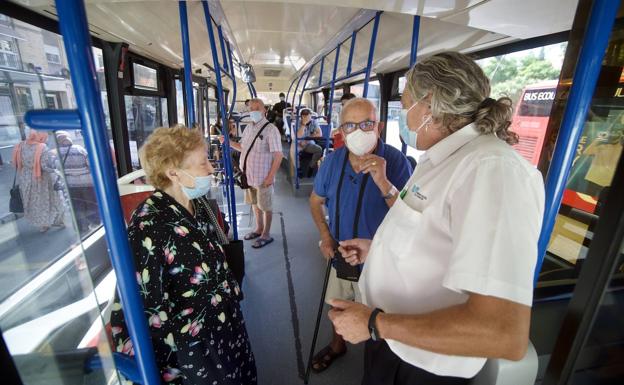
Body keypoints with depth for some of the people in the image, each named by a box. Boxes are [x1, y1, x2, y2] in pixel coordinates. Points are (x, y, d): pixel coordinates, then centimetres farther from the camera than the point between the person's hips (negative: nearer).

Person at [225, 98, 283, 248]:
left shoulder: (270, 129, -13)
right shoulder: (248, 129, 11)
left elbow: (278, 155, -17)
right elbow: (242, 147, 22)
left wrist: (270, 176, -21)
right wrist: (228, 142, 5)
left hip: (263, 177, -7)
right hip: (249, 175, 8)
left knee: (265, 206, 6)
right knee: (255, 204, 19)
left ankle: (266, 235, 20)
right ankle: (259, 229, 37)